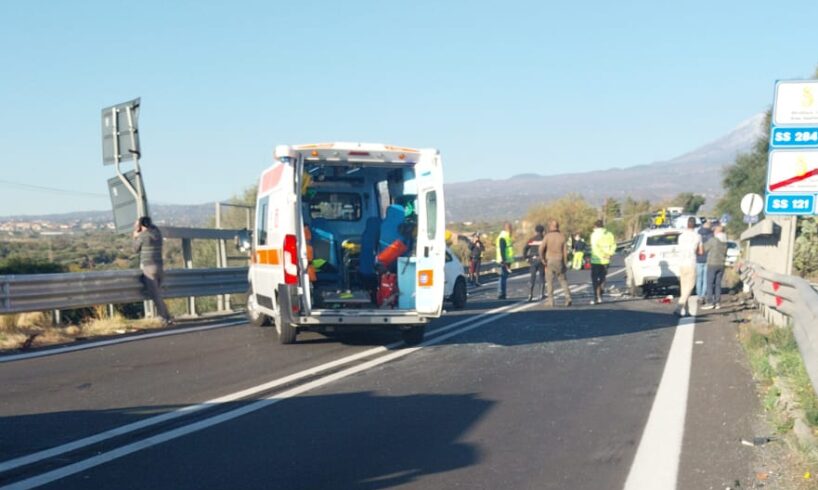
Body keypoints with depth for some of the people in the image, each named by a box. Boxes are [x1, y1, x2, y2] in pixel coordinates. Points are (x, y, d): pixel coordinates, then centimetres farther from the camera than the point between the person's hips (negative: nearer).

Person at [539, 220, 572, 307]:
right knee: (563, 280, 10)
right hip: (559, 261, 2)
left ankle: (550, 301, 3)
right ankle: (568, 297, -4)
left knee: (550, 281, 4)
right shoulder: (562, 237, 2)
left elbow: (541, 248, -15)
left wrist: (542, 259, -6)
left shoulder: (547, 236, -6)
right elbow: (565, 251, 1)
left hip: (549, 261, -2)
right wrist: (565, 263, 6)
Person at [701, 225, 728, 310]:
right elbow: (725, 254, 17)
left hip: (712, 264, -6)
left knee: (710, 284, -4)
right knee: (718, 284, 8)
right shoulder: (725, 242, 8)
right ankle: (718, 302, 6)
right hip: (721, 264, 6)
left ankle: (710, 302, -9)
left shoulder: (712, 240, -13)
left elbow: (704, 249, -5)